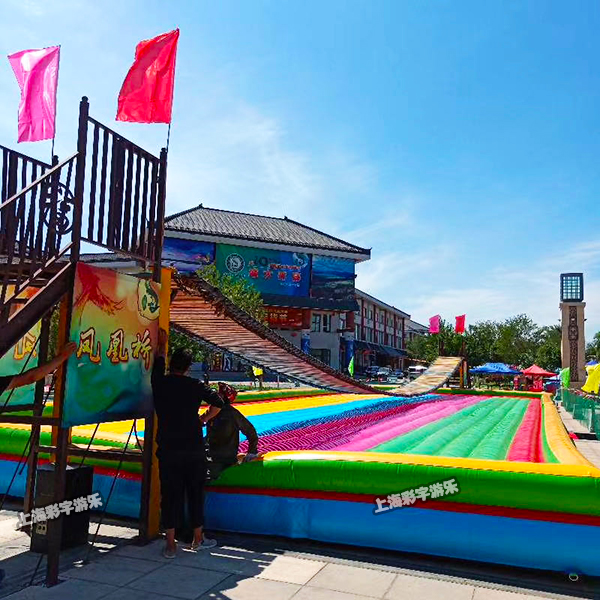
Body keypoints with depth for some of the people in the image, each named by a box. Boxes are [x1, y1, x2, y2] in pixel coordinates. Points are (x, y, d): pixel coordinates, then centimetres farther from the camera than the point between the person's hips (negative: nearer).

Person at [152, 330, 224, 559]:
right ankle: (198, 539, 24)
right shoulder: (195, 385, -5)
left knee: (170, 495, 7)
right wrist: (204, 419, 5)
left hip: (167, 449, 1)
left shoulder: (159, 383, -2)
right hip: (193, 449, -1)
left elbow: (158, 364, 19)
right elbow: (218, 403, -11)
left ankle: (170, 544, 11)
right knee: (195, 493, 12)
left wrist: (162, 345, 33)